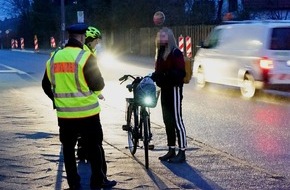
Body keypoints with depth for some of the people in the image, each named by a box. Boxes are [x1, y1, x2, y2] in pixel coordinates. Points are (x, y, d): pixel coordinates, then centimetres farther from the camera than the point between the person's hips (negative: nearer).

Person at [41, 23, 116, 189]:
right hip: (87, 112, -4)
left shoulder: (54, 57, 4)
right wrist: (100, 82, 12)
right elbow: (98, 85, -11)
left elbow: (46, 86, 12)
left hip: (64, 114, 4)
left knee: (68, 148, 13)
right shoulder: (85, 57, -13)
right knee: (95, 147, 8)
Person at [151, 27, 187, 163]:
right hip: (164, 90, 8)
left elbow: (181, 73, -18)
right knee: (167, 121, 12)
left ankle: (182, 153, -3)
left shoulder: (175, 53, -11)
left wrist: (166, 75, -29)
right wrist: (153, 77, -1)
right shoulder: (160, 53, 14)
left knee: (177, 121, -7)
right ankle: (171, 150, 19)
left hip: (174, 89, -8)